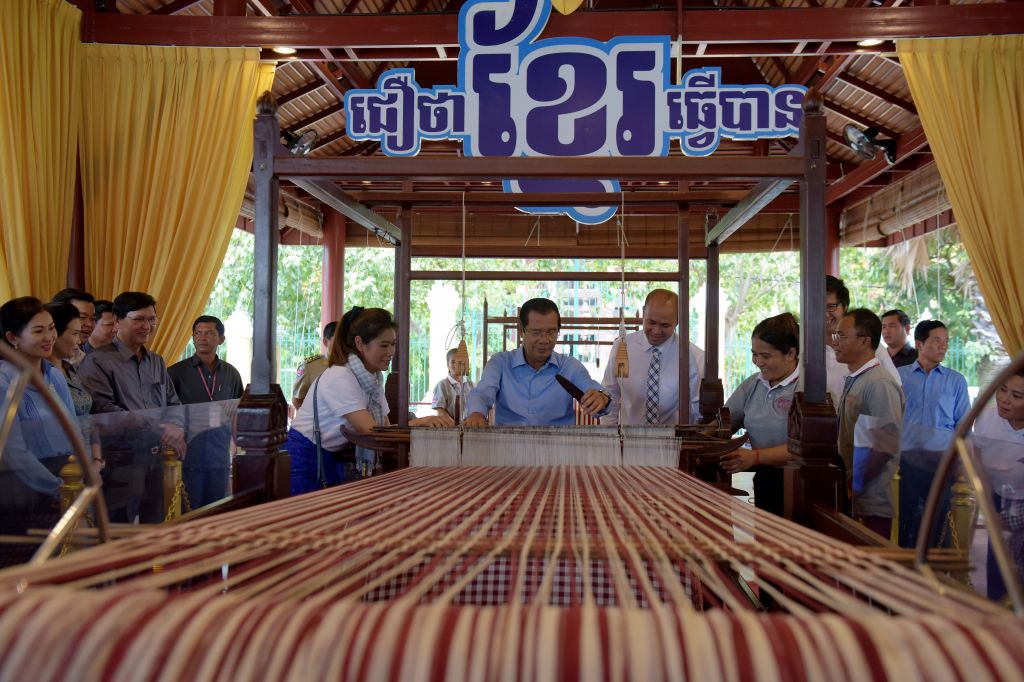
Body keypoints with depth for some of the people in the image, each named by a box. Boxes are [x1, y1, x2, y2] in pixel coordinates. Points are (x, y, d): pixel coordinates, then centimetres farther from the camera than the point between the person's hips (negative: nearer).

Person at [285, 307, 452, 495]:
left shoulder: (375, 377, 4)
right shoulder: (340, 378, -22)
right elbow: (371, 431, -27)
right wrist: (420, 422, -35)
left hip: (331, 459, 8)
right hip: (304, 460, -8)